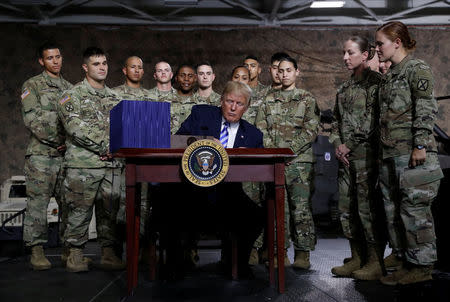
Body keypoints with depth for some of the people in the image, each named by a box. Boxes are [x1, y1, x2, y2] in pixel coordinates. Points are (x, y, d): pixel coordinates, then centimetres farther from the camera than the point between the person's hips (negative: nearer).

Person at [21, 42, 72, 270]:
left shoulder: (70, 88, 18)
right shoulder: (32, 86, 3)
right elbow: (31, 119, -8)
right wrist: (55, 141, -12)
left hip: (67, 155, 5)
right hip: (41, 155, -4)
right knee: (38, 203, -4)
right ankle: (36, 250, 3)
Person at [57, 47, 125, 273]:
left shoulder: (115, 98, 18)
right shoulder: (73, 95, 1)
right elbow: (75, 127, -12)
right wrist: (104, 146, -14)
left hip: (112, 164, 5)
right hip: (83, 164, -5)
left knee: (109, 210, 7)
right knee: (80, 210, -2)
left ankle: (108, 254, 15)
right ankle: (75, 255, 9)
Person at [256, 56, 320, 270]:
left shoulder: (307, 100, 6)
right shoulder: (269, 101, 15)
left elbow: (311, 131, -3)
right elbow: (260, 130, 9)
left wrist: (288, 149, -12)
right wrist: (273, 150, -7)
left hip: (299, 160, -3)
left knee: (301, 207, -5)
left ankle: (303, 253, 2)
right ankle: (281, 251, 12)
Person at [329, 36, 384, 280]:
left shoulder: (376, 82, -4)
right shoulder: (344, 88, 19)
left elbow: (374, 119, -12)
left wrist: (351, 145, -11)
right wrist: (338, 144, 3)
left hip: (367, 153, -8)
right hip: (346, 156, 8)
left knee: (368, 207, -8)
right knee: (347, 208, 9)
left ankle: (375, 263, 1)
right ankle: (357, 259, 18)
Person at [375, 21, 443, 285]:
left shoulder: (417, 68, -5)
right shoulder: (390, 75, 20)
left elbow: (426, 110, -13)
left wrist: (420, 145, -19)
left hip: (413, 154, -9)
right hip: (391, 155, 9)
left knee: (415, 210, -5)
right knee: (394, 211, 10)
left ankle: (423, 266, 6)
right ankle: (407, 263, 19)